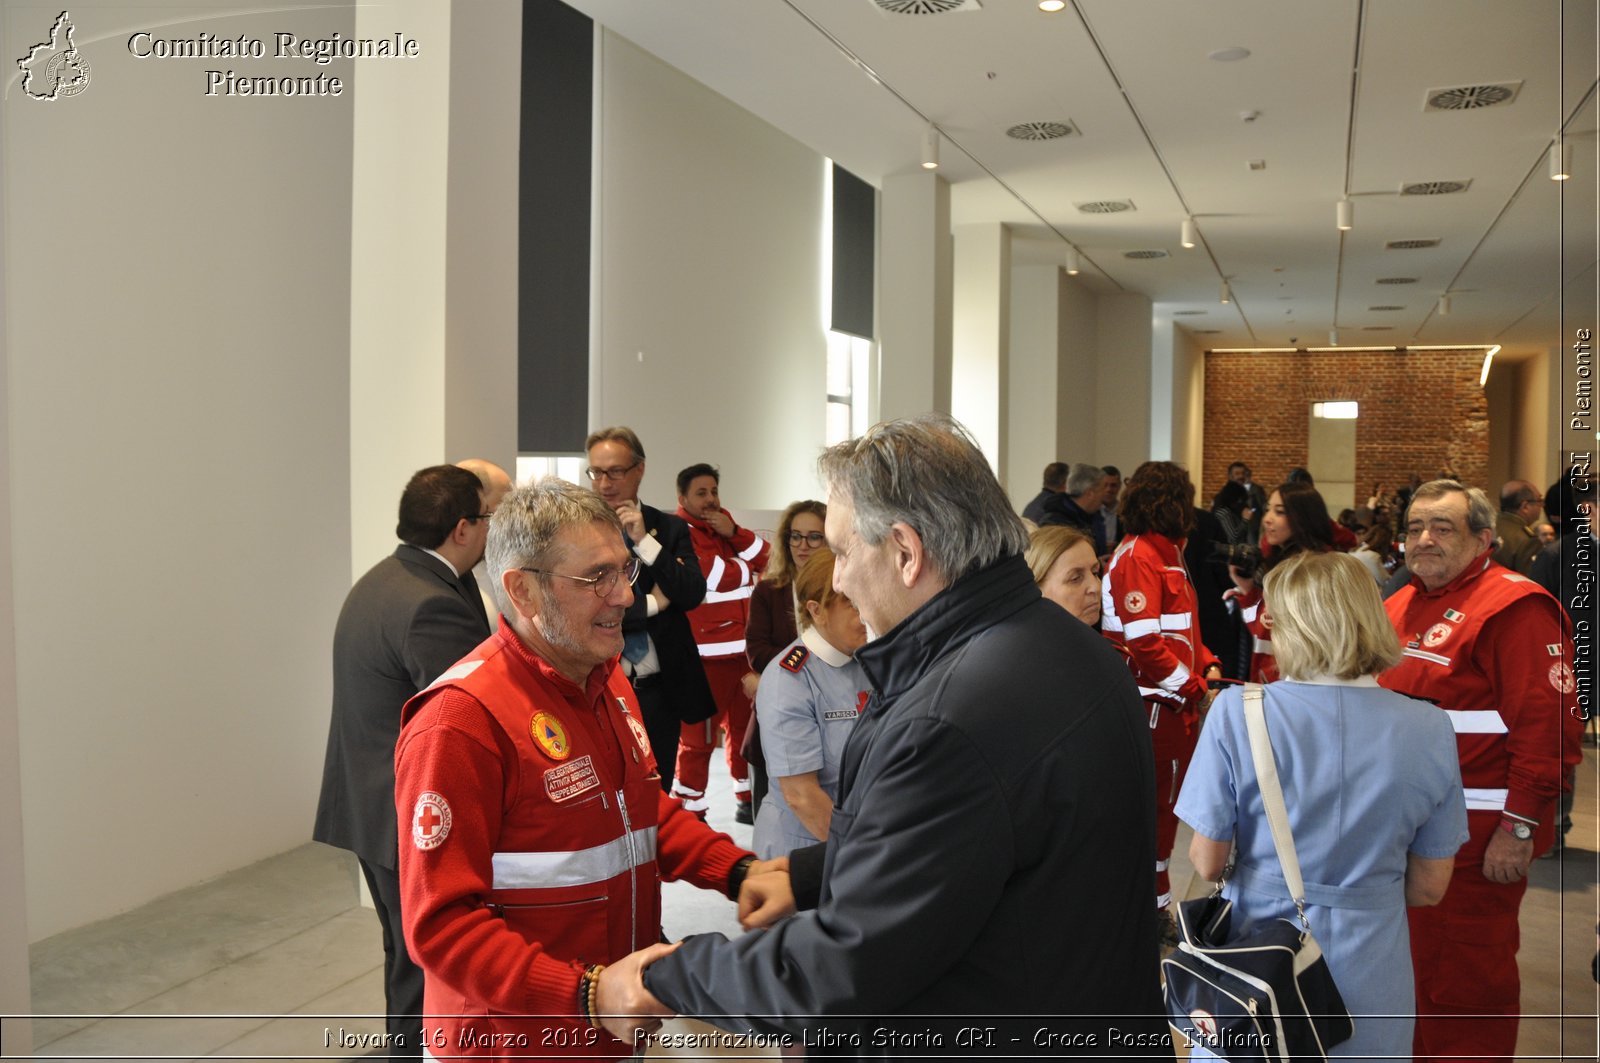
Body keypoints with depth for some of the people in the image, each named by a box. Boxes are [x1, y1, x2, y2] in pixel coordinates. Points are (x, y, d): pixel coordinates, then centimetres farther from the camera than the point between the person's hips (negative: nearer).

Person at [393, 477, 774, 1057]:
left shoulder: (608, 680, 5)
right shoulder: (461, 721, -22)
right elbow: (442, 926, -23)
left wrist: (738, 870, -2)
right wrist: (585, 997, -32)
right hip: (517, 1038, -8)